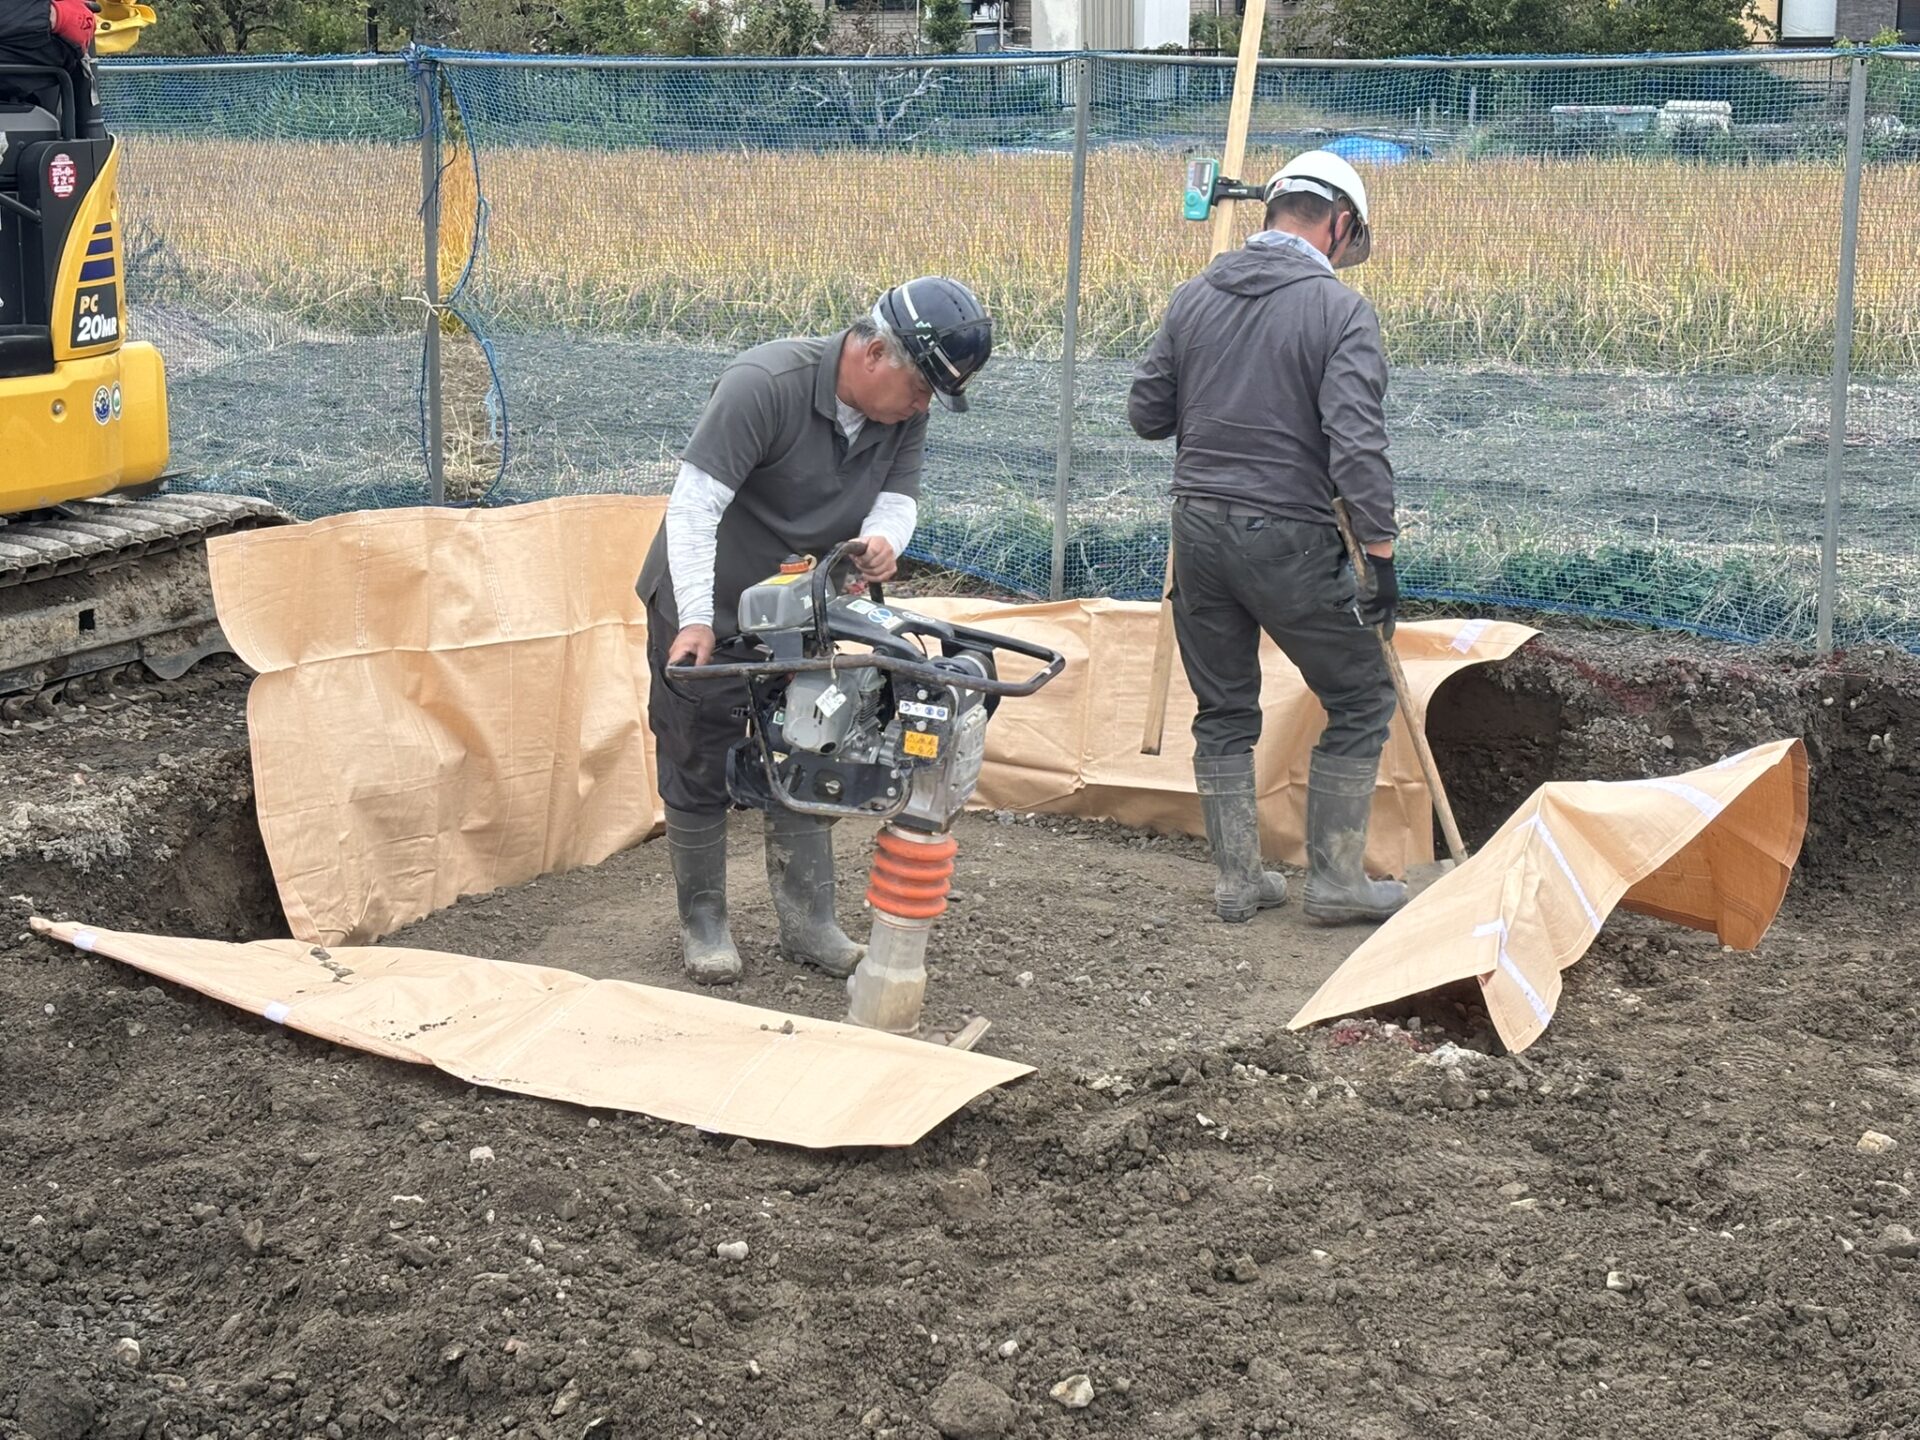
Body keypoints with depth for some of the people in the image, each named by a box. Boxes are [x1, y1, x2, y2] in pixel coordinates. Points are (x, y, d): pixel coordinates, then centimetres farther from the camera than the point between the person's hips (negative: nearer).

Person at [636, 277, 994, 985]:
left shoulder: (904, 412, -8)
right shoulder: (764, 384, -29)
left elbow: (900, 494, -2)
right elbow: (694, 503, -31)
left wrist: (884, 537, -28)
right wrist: (696, 619, -37)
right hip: (705, 608, -6)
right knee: (701, 769, 2)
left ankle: (807, 923, 18)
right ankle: (702, 924, 15)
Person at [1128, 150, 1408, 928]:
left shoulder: (1193, 297, 5)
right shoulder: (1341, 310, -10)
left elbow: (1146, 414, 10)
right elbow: (1358, 446, -18)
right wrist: (1380, 553, -13)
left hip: (1197, 523, 5)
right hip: (1286, 538, -5)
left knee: (1224, 711, 16)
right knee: (1360, 701, 10)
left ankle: (1238, 879, 20)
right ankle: (1335, 880, 13)